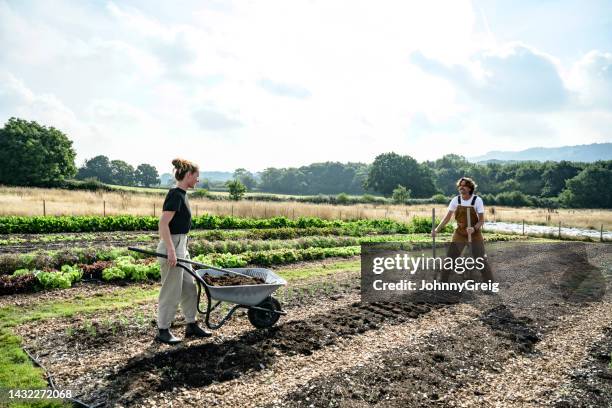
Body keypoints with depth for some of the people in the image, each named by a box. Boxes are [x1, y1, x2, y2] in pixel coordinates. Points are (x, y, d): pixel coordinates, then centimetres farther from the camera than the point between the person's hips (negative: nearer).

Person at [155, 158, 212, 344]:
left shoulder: (182, 195, 12)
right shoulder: (175, 194, -17)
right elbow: (163, 224, -23)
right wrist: (171, 250, -25)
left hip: (181, 245, 10)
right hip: (172, 246, -10)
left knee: (189, 287, 15)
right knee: (172, 291, 1)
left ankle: (191, 326, 25)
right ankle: (162, 331, 14)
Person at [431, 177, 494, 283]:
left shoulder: (477, 200, -13)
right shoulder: (455, 200, -5)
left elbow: (481, 220, -12)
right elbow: (447, 218, -1)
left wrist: (474, 228, -33)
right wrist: (437, 229, -13)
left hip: (475, 235, -2)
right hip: (459, 234, 2)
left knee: (481, 260, -3)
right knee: (450, 259, 2)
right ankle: (443, 281, 15)